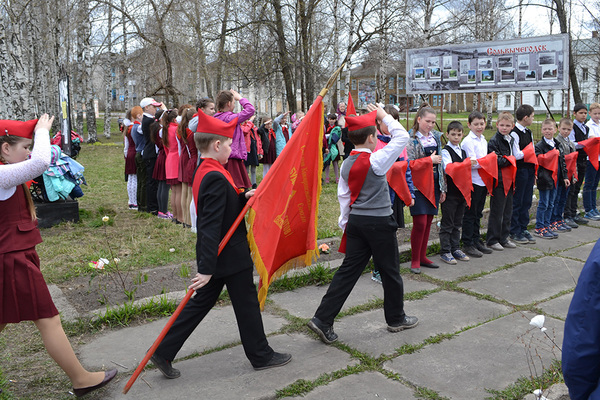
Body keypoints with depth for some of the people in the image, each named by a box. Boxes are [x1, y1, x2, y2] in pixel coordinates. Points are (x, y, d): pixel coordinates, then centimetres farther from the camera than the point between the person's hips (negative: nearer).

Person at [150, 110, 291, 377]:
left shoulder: (204, 172, 8)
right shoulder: (216, 177, -24)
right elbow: (211, 227, -28)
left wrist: (244, 197, 0)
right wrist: (206, 269, -28)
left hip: (217, 257, 9)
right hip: (231, 258, -9)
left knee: (201, 303, 16)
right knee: (247, 305, 7)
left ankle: (163, 353, 20)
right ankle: (261, 356, 26)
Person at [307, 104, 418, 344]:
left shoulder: (347, 164, 4)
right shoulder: (375, 161, -15)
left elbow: (343, 196, 8)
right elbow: (402, 137, -8)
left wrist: (345, 223, 16)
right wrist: (383, 116, 1)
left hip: (356, 221, 6)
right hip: (379, 222, -6)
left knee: (348, 270, 8)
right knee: (390, 272, 11)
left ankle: (323, 320, 5)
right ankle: (396, 319, 28)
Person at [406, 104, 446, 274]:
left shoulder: (436, 137, 12)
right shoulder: (411, 139, -7)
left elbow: (440, 163, 16)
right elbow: (409, 164, -14)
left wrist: (443, 187, 14)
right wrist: (430, 160, -14)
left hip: (433, 183, 6)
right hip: (418, 184, -6)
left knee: (428, 222, 9)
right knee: (420, 223, -9)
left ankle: (422, 256, 21)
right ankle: (415, 260, 5)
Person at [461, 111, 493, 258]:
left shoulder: (483, 141, 14)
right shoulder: (468, 141, -12)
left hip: (483, 182, 8)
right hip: (472, 182, -8)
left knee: (478, 213, 15)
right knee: (470, 214, 0)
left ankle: (476, 241, 24)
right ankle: (467, 244, 7)